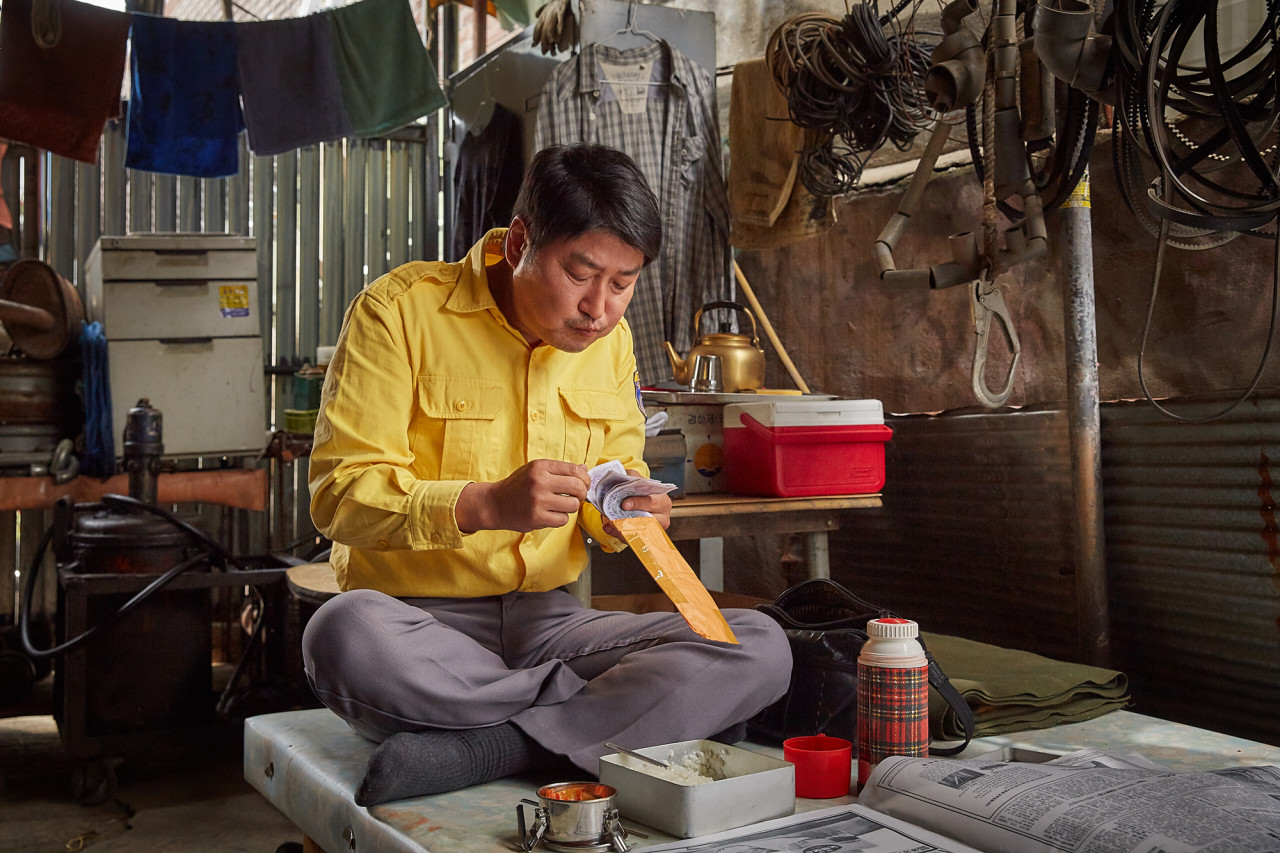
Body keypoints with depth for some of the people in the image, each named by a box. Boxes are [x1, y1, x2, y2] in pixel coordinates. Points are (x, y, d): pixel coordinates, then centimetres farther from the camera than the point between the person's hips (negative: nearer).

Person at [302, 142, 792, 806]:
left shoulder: (609, 339, 8)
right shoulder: (401, 309, -9)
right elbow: (341, 493, -13)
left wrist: (626, 514, -6)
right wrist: (485, 505, -27)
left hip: (547, 620, 4)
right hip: (422, 621, -4)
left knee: (760, 647, -17)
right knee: (345, 636, -40)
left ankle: (488, 747, -24)